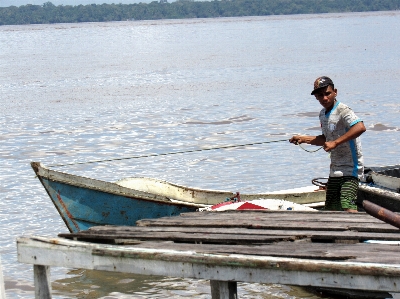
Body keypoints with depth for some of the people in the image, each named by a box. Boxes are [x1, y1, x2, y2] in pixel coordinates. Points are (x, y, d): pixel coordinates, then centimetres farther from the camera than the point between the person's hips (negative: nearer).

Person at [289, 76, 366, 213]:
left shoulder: (343, 110, -15)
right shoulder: (323, 114, 12)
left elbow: (360, 127, -34)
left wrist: (335, 142, -33)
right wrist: (304, 139, 19)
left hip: (350, 169, -9)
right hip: (335, 170, 9)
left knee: (347, 206, -25)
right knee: (331, 207, 14)